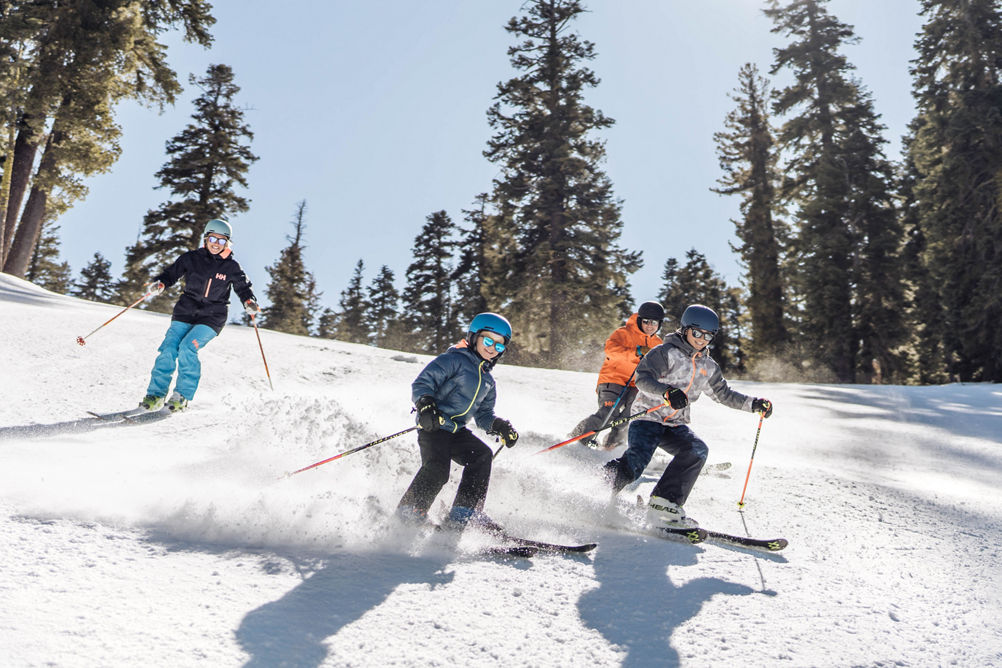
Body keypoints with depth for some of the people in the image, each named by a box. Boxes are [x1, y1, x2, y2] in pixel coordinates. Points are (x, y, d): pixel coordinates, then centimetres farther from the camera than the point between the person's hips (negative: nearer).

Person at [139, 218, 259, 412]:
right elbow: (172, 273, 6)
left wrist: (249, 302, -13)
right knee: (169, 348, -11)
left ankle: (182, 397, -11)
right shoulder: (192, 258, 4)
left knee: (187, 348, -21)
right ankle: (155, 396, -2)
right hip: (185, 311, 2)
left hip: (212, 317, -2)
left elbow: (243, 287, 8)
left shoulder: (231, 266, 1)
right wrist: (160, 283, -15)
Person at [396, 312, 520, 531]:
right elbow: (421, 384, -9)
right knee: (437, 468, -26)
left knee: (482, 455, -15)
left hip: (458, 431, 7)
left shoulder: (488, 381, 22)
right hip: (433, 425, -7)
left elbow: (484, 415, 24)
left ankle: (464, 513, -11)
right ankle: (410, 511, -9)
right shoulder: (454, 359, -2)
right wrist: (426, 406, -28)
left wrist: (501, 427, 5)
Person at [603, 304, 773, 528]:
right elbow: (642, 378, -19)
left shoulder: (708, 367, 15)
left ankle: (664, 505, -24)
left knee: (697, 450, -24)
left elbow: (723, 394, 28)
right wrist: (666, 392, -36)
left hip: (676, 426, 6)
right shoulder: (666, 352, -6)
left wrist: (753, 404, 17)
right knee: (634, 465, -28)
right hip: (648, 419, -6)